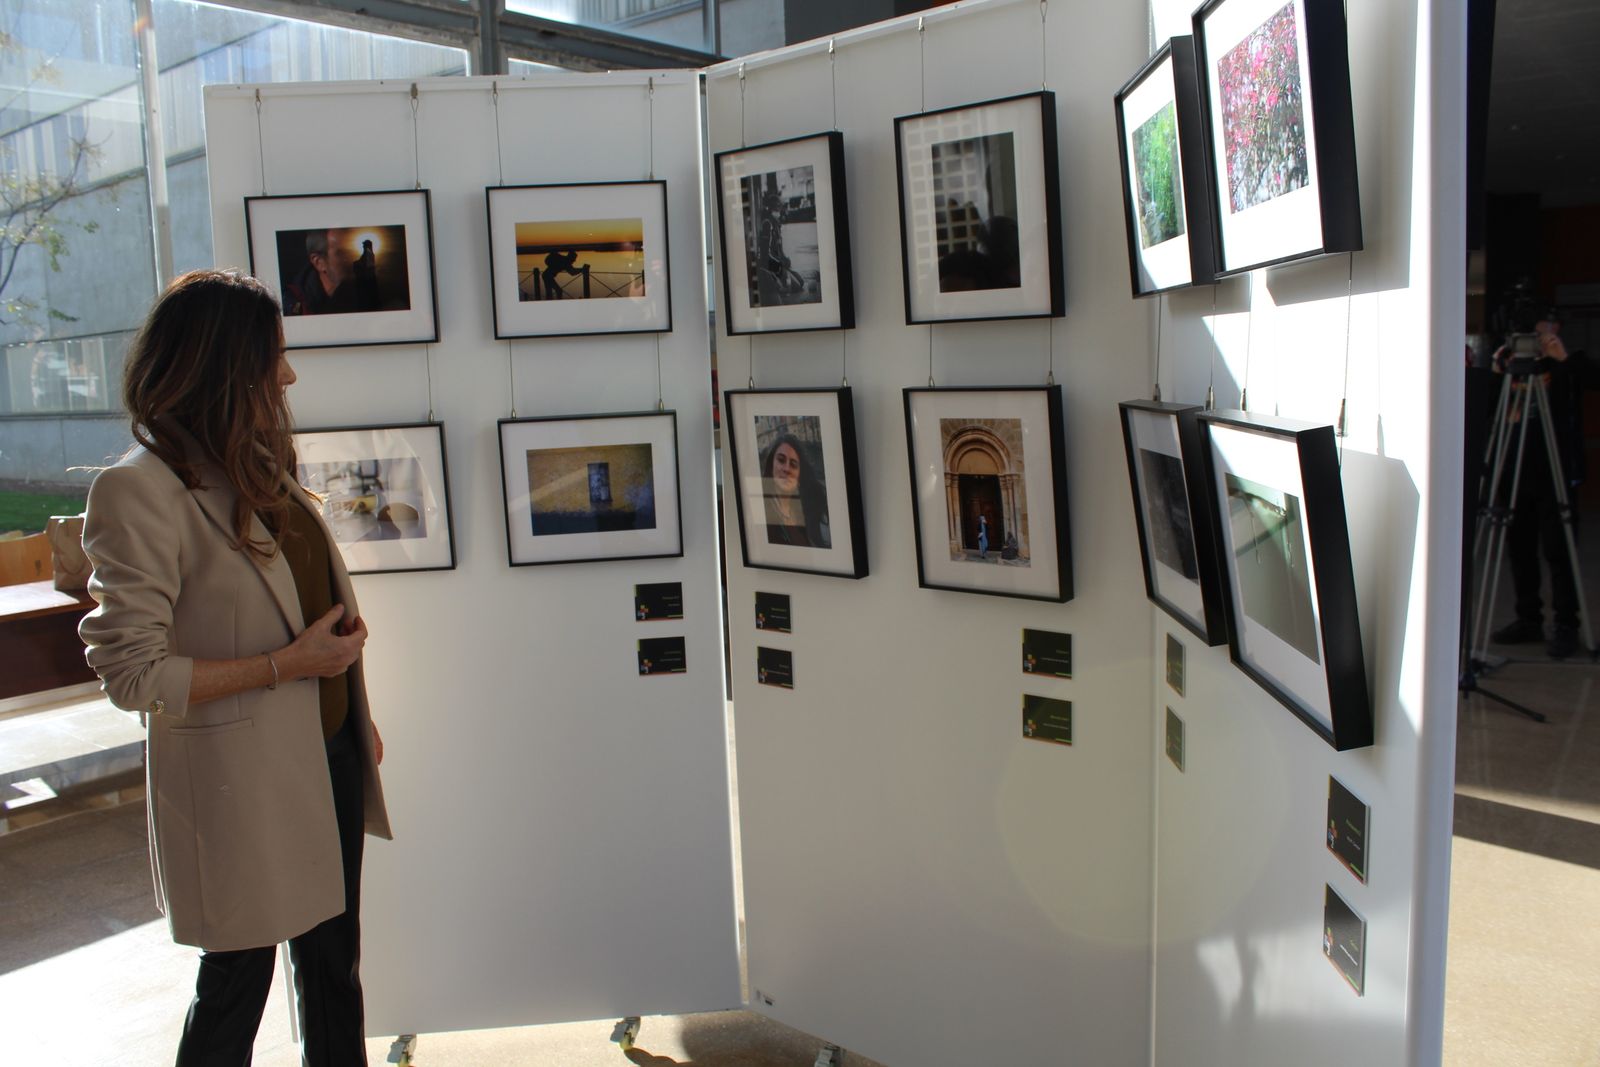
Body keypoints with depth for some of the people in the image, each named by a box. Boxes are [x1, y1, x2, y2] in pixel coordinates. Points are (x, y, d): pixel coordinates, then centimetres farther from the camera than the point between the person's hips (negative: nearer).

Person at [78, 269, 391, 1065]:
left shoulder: (254, 468, 8)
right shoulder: (140, 491, -19)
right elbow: (130, 672, -19)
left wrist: (356, 718, 17)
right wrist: (286, 666, -20)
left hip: (327, 752, 8)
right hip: (241, 778, -8)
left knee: (334, 965, 19)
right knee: (238, 982, 11)